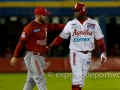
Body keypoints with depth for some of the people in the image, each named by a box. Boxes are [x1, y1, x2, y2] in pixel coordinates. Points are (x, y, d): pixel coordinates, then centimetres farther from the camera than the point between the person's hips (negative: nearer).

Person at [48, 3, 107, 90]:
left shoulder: (93, 23, 0)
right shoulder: (70, 24, 1)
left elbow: (100, 38, 0)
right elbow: (61, 37, 2)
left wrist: (103, 52, -7)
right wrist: (50, 46, -6)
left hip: (87, 54, 1)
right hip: (75, 53, -1)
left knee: (82, 77, 7)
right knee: (77, 75, -9)